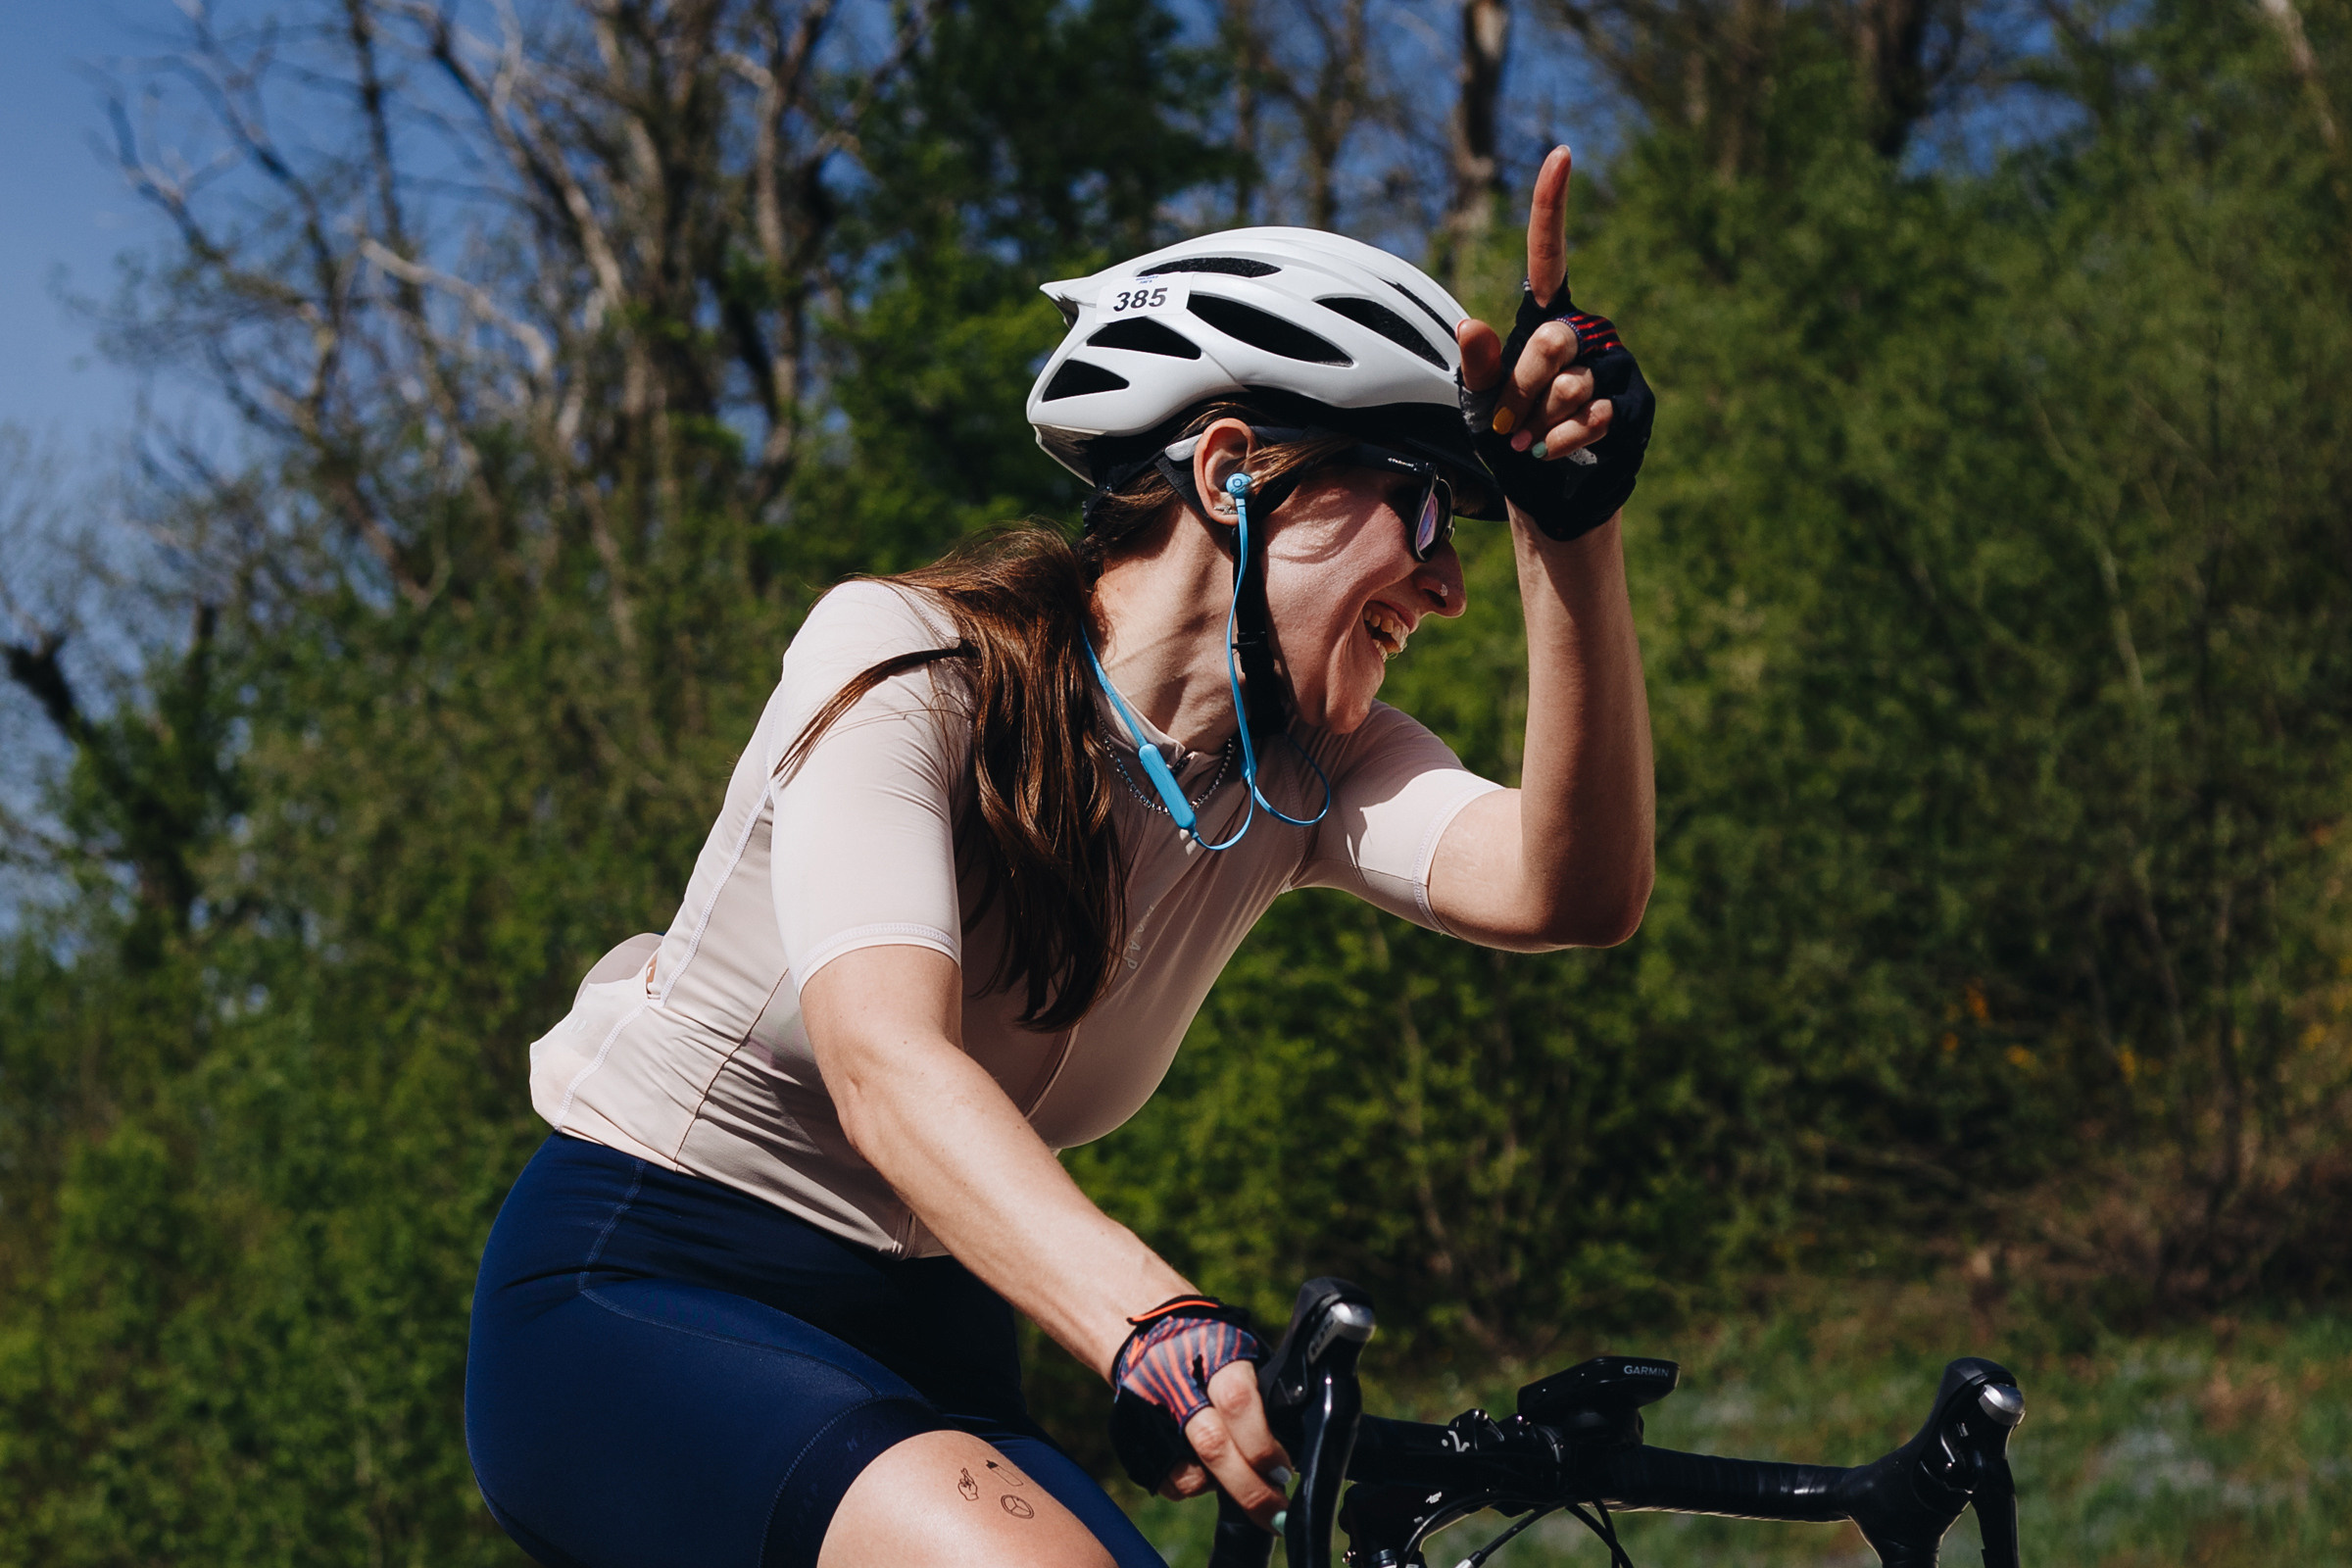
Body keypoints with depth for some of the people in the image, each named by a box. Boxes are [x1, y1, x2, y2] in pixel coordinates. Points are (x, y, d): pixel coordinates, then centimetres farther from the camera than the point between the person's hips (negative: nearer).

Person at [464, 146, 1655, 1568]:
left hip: (909, 1339, 7)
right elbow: (884, 1060, -36)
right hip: (631, 1302, -6)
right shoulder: (907, 664, -19)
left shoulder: (1297, 779, -3)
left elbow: (1573, 888, -23)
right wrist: (1163, 1337, -53)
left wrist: (1571, 523, -36)